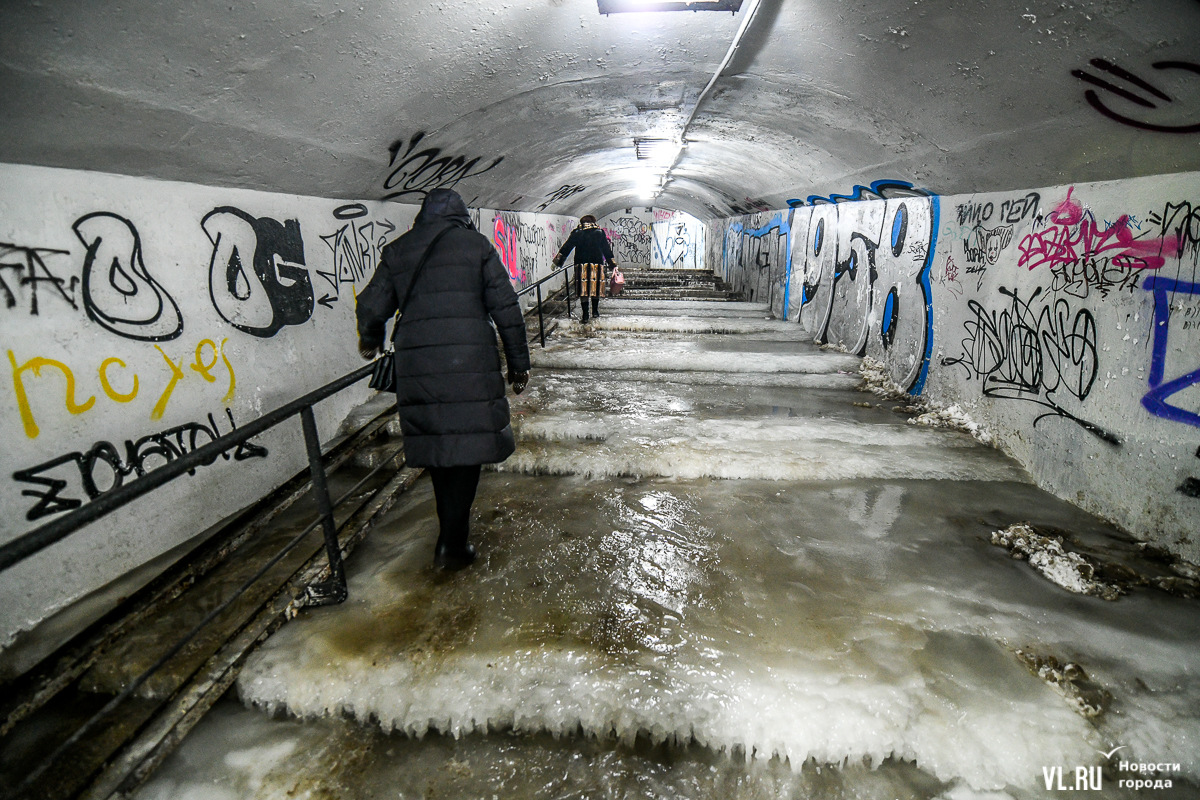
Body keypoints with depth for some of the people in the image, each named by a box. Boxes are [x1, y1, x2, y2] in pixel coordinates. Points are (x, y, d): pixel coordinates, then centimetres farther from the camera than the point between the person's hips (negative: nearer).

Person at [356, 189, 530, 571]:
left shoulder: (397, 251, 14)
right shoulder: (476, 243, 7)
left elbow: (370, 306, 15)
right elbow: (506, 307, 2)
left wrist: (369, 341, 36)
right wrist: (519, 362, 8)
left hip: (415, 365, 3)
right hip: (470, 363, -3)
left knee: (436, 444, 14)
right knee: (468, 444, 4)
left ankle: (450, 534, 26)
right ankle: (453, 543, 4)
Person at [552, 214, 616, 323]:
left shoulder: (577, 233, 4)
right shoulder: (600, 233, 6)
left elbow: (566, 247, 5)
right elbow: (607, 250, 8)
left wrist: (558, 260, 9)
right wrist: (612, 262, 16)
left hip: (581, 265, 0)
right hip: (597, 265, 1)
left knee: (583, 290, 2)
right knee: (596, 288, 14)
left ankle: (585, 314, -2)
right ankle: (595, 311, 21)